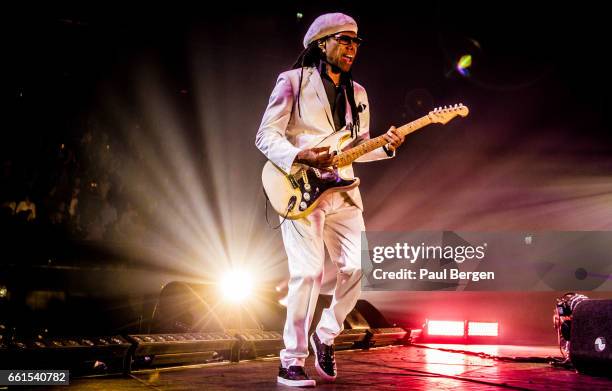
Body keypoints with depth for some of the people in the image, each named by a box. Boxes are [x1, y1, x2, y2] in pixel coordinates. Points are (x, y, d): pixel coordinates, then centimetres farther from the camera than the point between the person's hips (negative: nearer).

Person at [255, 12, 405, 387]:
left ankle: (326, 334, 21)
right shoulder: (293, 81, 0)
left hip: (343, 193, 6)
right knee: (308, 272, -12)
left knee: (358, 267, -3)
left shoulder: (357, 93, 18)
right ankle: (292, 363, 2)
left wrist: (386, 146, -2)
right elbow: (266, 135, -5)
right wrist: (301, 156, -21)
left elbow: (358, 147, 18)